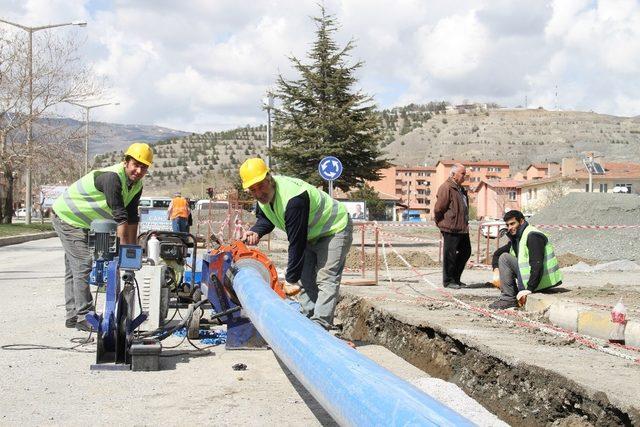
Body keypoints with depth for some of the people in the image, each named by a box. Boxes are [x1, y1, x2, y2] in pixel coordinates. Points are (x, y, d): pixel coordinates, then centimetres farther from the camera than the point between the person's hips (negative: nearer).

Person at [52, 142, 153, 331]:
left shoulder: (136, 185, -4)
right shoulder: (112, 177, -32)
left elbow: (132, 218, -2)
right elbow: (119, 215, -36)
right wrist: (124, 246, -37)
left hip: (82, 222, 10)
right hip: (67, 217, -10)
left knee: (74, 268, 15)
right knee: (84, 265, -15)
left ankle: (73, 315, 24)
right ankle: (84, 317, -12)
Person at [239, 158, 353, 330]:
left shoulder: (293, 198, -38)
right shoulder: (263, 195, -10)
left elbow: (297, 243, -35)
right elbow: (265, 219, 9)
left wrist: (291, 279, -30)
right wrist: (255, 231, -15)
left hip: (334, 230, -10)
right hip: (311, 234, 10)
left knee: (326, 280, -18)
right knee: (305, 279, 8)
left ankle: (319, 327, -23)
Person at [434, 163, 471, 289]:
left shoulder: (460, 189, 17)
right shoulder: (446, 188, -14)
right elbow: (438, 208, -15)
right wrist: (441, 223, -6)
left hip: (462, 228, 10)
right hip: (450, 228, -10)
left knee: (466, 252, 13)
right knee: (450, 254, -2)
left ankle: (455, 278, 23)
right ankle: (448, 281, 8)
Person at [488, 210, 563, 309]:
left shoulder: (532, 236, -16)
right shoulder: (516, 238, 14)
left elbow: (537, 265, -26)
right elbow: (497, 253, 20)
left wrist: (529, 288, -29)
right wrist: (496, 269, 0)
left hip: (543, 280, -10)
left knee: (505, 258, -13)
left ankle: (508, 299, -15)